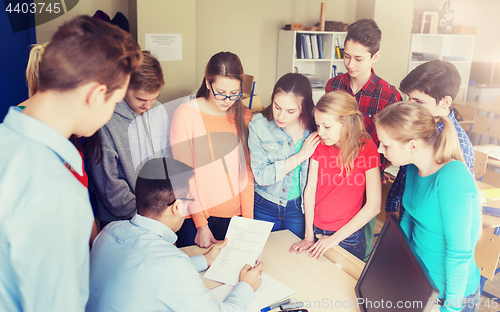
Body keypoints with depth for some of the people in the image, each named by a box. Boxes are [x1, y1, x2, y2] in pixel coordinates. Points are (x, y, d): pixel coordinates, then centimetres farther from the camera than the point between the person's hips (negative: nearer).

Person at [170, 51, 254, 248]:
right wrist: (201, 224, -13)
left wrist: (248, 218, -2)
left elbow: (247, 171, 4)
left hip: (234, 216, 3)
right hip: (195, 217, -3)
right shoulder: (186, 114, -9)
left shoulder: (244, 116, 4)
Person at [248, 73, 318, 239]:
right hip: (264, 207, -1)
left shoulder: (313, 126, -10)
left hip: (298, 208, 2)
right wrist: (300, 156, -20)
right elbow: (260, 175, -20)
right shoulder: (258, 125, -15)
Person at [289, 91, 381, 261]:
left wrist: (336, 238, -14)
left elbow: (373, 206, -17)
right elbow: (310, 190, -2)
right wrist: (309, 236, -4)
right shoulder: (319, 145, -3)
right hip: (316, 230, 4)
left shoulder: (366, 148, -16)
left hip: (348, 236, -4)